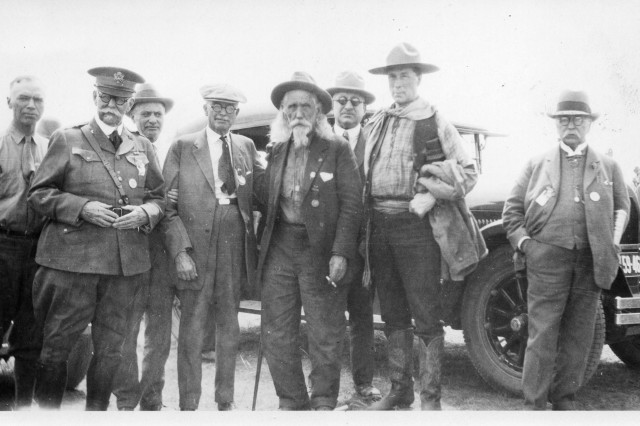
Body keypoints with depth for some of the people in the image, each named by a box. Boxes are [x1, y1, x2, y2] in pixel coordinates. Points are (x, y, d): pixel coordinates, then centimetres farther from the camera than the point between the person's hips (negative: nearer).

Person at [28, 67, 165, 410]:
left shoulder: (143, 148, 15)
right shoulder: (66, 140, 5)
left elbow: (159, 197, 18)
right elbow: (39, 194, 2)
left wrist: (144, 212, -5)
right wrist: (83, 208, -14)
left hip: (127, 264, 3)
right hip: (72, 258, -3)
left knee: (110, 349, 11)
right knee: (56, 346, 2)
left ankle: (97, 412, 26)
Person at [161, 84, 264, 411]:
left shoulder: (246, 147, 12)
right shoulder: (183, 147, 0)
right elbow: (168, 205, -6)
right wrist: (180, 251, -14)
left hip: (236, 247, 4)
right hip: (195, 246, -3)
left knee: (229, 326, 13)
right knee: (192, 328, 2)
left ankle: (226, 401, 26)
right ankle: (188, 404, 15)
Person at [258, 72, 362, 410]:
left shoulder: (337, 149, -2)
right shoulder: (276, 150, 13)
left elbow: (351, 203, -7)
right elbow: (268, 202, 15)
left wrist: (341, 253, -16)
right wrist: (262, 249, 5)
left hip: (320, 252, -4)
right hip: (279, 249, 5)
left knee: (325, 338, 2)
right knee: (276, 336, 8)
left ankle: (323, 405, 17)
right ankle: (291, 403, 22)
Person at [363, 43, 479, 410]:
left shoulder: (435, 122, 1)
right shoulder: (377, 123, 15)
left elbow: (468, 171, -1)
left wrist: (432, 196, -14)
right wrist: (367, 217, 5)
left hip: (416, 225, -5)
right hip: (379, 225, 5)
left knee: (426, 315, -2)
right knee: (393, 314, 11)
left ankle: (431, 397, 7)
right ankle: (400, 390, 22)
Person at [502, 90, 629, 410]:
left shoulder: (607, 167, 15)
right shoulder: (537, 164, 11)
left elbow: (622, 207, 19)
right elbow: (512, 208, 11)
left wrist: (613, 244, 5)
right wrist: (523, 243, -2)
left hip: (591, 261, 2)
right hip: (548, 257, -2)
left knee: (578, 335, 7)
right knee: (542, 333, -5)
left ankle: (564, 399, 19)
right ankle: (534, 404, 1)